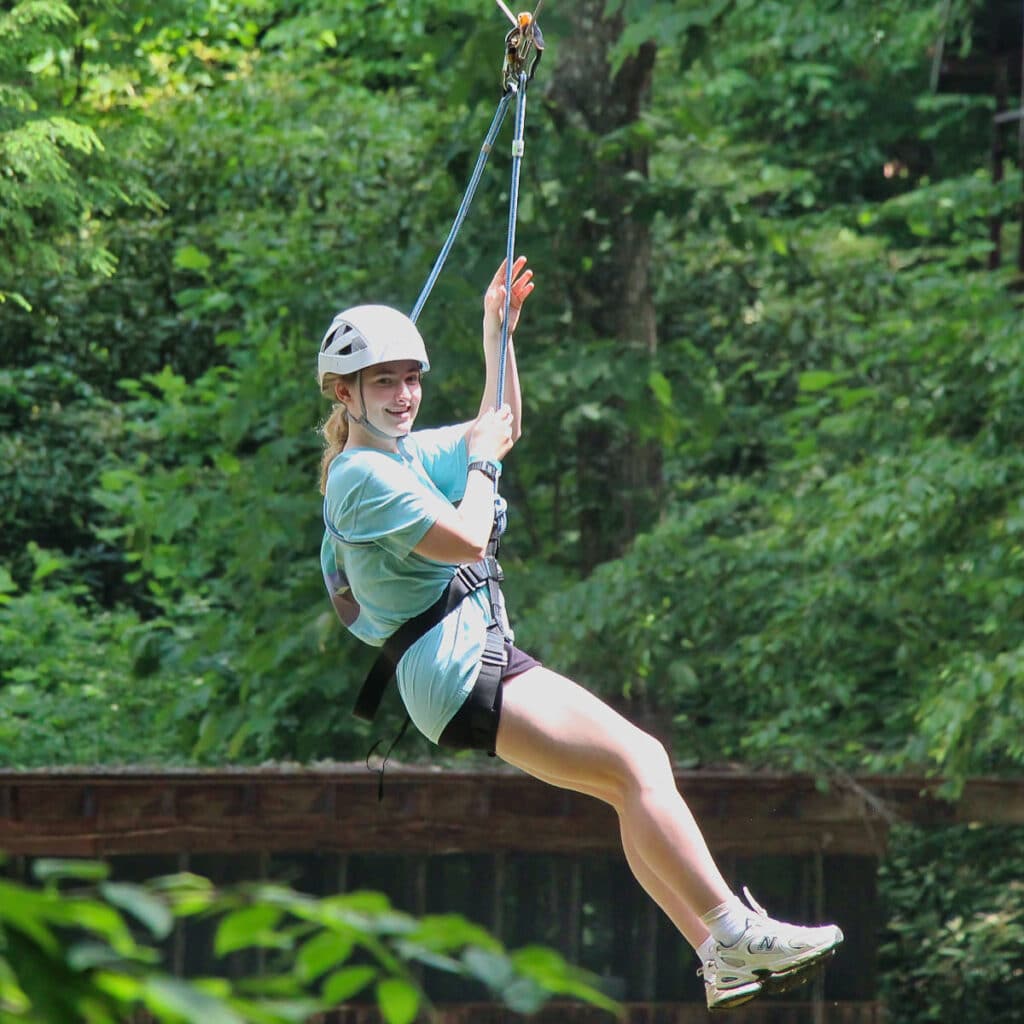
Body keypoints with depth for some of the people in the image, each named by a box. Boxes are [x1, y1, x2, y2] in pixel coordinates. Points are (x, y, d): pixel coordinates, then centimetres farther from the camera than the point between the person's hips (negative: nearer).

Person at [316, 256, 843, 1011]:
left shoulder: (403, 454, 17)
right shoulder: (363, 475, -12)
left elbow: (501, 431, 31)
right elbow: (466, 540, -21)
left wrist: (499, 332, 22)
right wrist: (479, 461, -4)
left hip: (485, 659, 10)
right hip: (459, 673, -10)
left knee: (636, 774, 3)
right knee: (637, 765, -18)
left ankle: (724, 965, 0)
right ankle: (734, 934, -22)